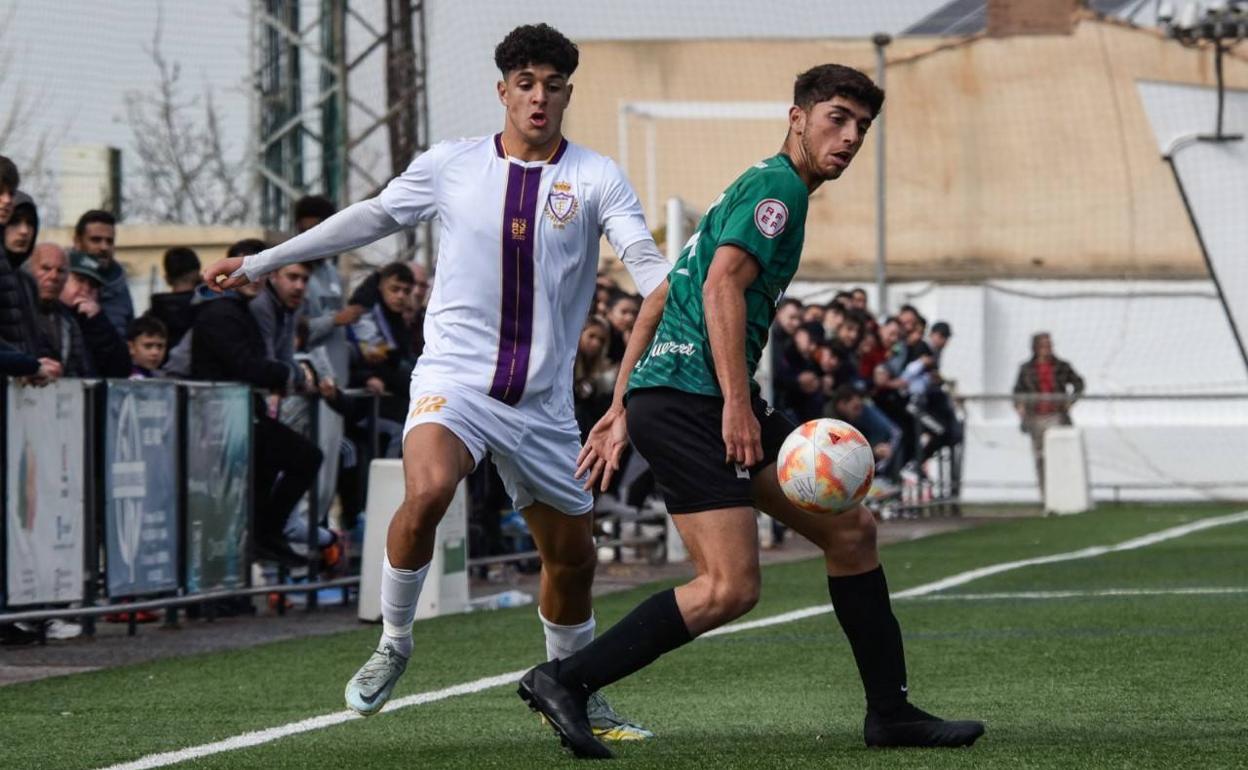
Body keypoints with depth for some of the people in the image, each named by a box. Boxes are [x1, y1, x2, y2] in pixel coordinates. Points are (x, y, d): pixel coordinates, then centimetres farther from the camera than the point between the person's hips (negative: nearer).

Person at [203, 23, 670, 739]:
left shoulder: (597, 177, -1)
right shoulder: (450, 165, 2)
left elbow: (647, 261, -12)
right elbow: (370, 218, 14)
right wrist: (258, 263, 18)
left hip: (545, 400, 2)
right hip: (455, 376, -2)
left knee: (572, 557, 8)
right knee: (427, 493, -30)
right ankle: (393, 644, -9)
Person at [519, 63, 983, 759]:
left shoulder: (754, 190, 25)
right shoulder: (778, 186, -5)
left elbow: (659, 301, 26)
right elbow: (722, 287, -20)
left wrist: (622, 412, 24)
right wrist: (737, 404, -25)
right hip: (688, 397, -11)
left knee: (852, 530, 10)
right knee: (731, 587, -17)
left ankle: (891, 713, 14)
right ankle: (564, 681, -11)